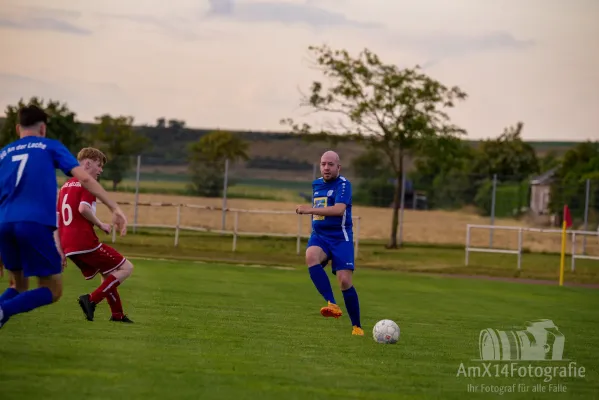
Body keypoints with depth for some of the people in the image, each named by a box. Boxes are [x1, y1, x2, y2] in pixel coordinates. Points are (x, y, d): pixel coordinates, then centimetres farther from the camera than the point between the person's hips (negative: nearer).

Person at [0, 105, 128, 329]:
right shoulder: (51, 147, 15)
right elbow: (83, 177, 1)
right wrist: (115, 209, 0)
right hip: (36, 224, -4)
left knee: (19, 287, 23)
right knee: (53, 291, 7)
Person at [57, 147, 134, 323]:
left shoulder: (65, 186, 20)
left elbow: (57, 218, 19)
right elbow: (83, 208, -23)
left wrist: (59, 248, 21)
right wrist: (101, 224, -9)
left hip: (69, 247, 9)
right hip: (86, 242, -9)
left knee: (108, 275, 24)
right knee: (126, 268, 0)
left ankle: (117, 314, 21)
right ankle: (91, 299, -12)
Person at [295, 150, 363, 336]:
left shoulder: (343, 184, -8)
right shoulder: (316, 185, 14)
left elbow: (339, 209, -26)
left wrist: (310, 210, -29)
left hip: (340, 238, -5)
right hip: (319, 236, 5)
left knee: (345, 281, -13)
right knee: (311, 256, -31)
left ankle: (357, 326, 4)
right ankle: (332, 305, -37)